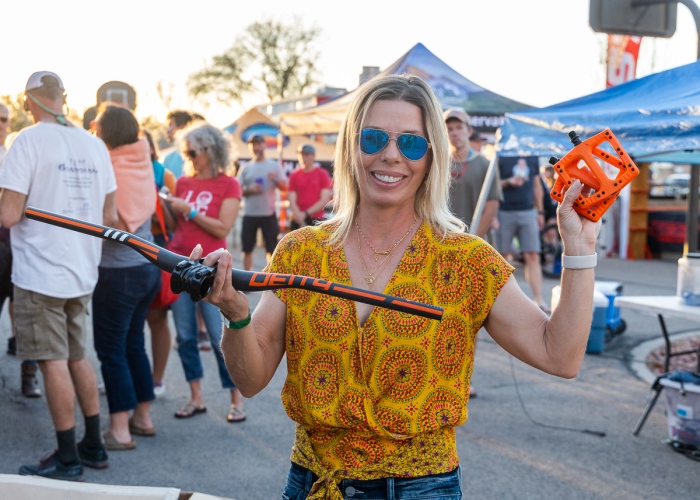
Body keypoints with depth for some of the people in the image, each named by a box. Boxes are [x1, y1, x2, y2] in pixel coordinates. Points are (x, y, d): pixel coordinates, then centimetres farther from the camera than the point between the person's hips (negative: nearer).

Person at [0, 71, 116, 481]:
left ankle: (68, 459, 10)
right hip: (83, 271, 6)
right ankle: (94, 446, 24)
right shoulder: (95, 145, 5)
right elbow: (109, 216, 9)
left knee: (54, 362, 1)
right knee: (78, 357, 17)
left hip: (40, 273, -6)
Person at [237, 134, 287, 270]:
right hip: (249, 214, 1)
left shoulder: (274, 165, 5)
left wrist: (275, 179, -18)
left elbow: (284, 186, 1)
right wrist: (250, 190, -13)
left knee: (272, 248, 1)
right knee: (247, 248, 5)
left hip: (269, 213, -1)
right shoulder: (245, 167, 7)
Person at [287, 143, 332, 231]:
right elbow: (292, 200, 2)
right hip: (298, 220, 2)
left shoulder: (323, 174, 1)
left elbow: (324, 200, -4)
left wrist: (306, 213, -10)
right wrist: (299, 215, -16)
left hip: (317, 220, -2)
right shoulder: (294, 176, 7)